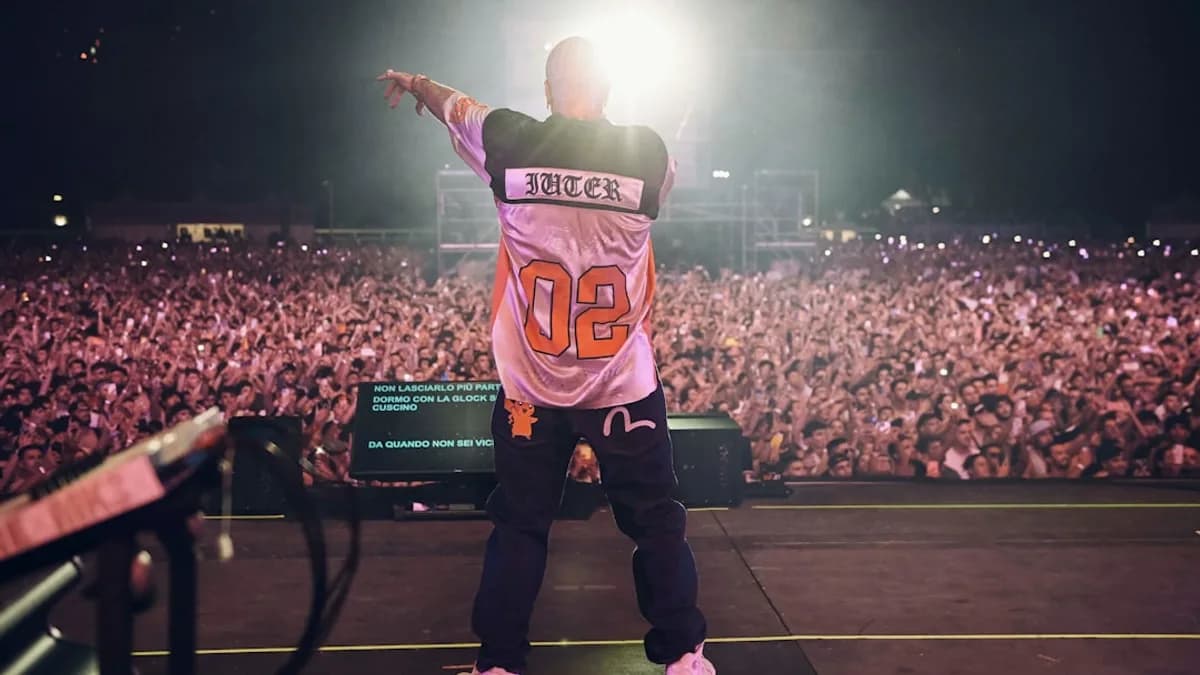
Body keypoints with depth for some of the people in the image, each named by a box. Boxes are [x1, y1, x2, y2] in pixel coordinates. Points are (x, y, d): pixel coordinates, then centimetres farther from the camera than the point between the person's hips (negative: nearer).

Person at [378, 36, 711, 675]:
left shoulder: (510, 143, -4)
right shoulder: (647, 151, -5)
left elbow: (450, 104, 18)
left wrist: (413, 84, 41)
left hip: (529, 386, 1)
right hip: (625, 384, 0)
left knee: (518, 528, 13)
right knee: (657, 523, 12)